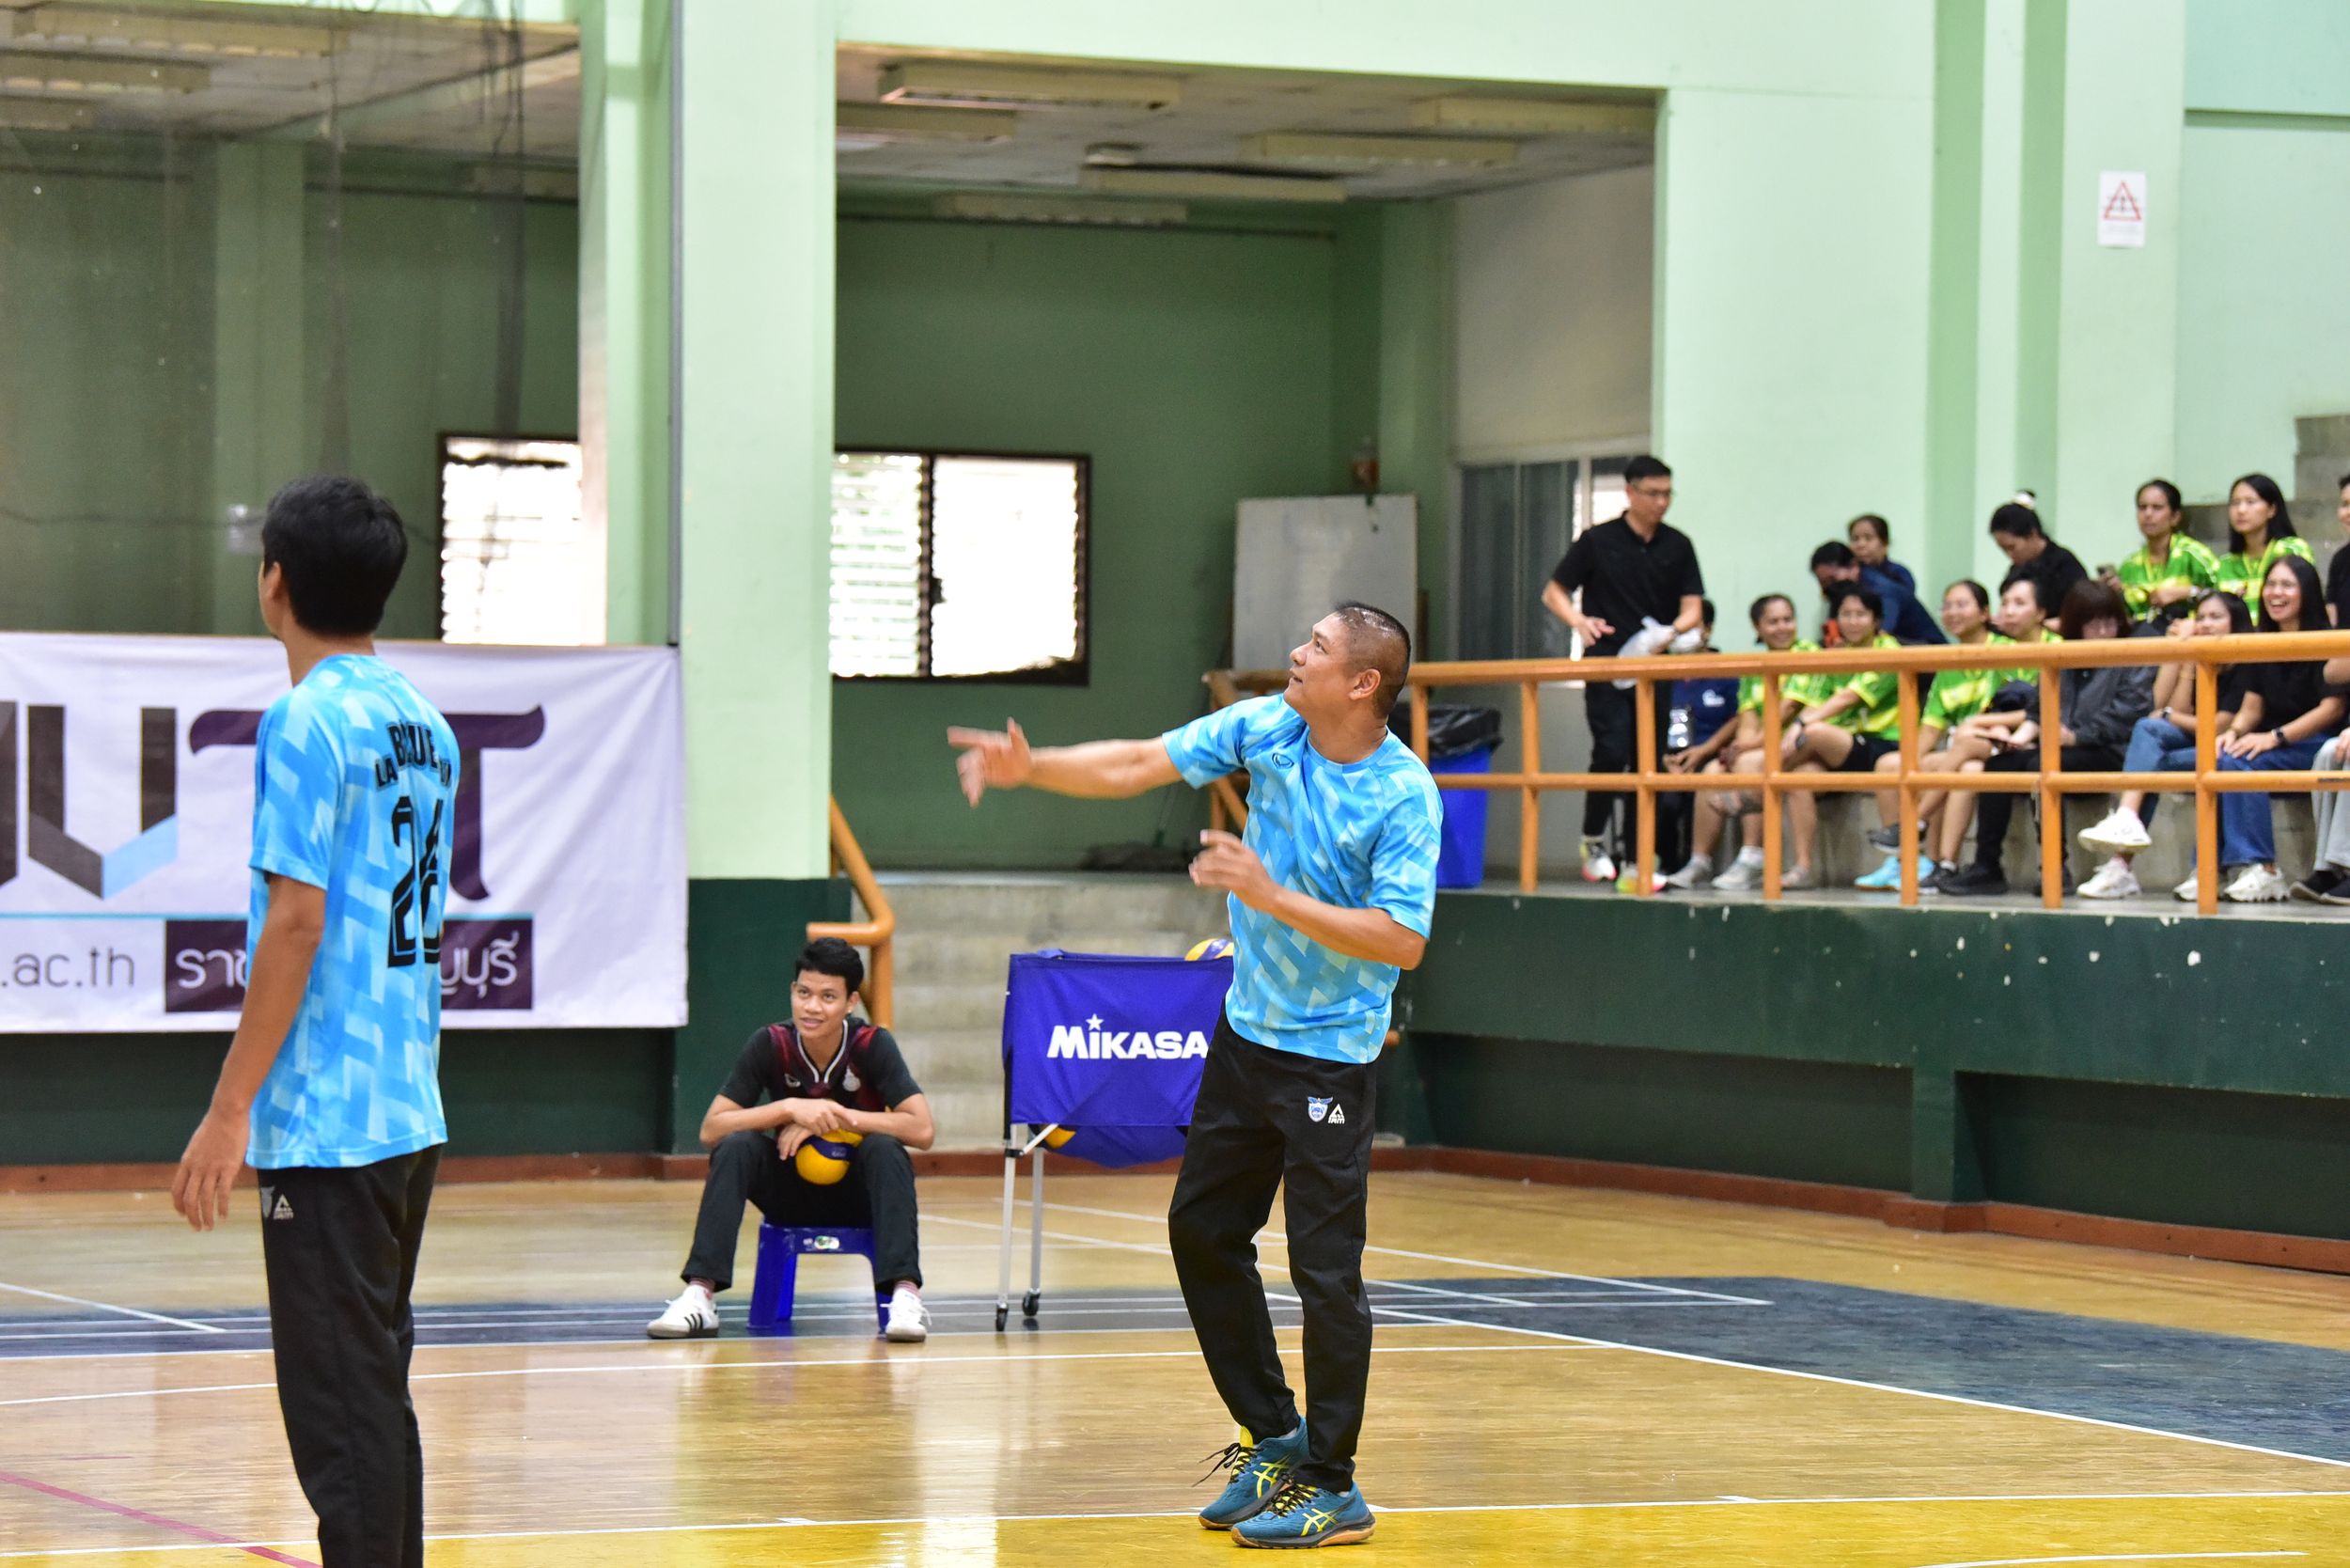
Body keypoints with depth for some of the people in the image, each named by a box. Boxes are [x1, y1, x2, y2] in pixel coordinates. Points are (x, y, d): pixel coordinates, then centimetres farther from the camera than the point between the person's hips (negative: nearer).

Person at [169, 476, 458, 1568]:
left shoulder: (307, 722, -12)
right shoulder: (427, 728, 12)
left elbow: (295, 924, -17)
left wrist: (230, 1108, -14)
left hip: (323, 1120, -8)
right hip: (410, 1111, 8)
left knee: (340, 1404, -6)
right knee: (375, 1390, 15)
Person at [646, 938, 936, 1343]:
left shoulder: (873, 1045, -15)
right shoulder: (770, 1045, -12)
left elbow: (922, 1130, -24)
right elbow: (711, 1130, -17)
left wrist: (840, 1117, -26)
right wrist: (789, 1108, -28)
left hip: (859, 1192, -1)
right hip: (791, 1192, 1)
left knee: (885, 1149, -32)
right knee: (735, 1147, -26)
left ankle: (905, 1295, -38)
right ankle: (699, 1295, -30)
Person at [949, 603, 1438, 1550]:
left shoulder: (1404, 795, -21)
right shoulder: (1265, 728, -3)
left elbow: (1403, 941, -26)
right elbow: (1138, 767, 4)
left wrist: (1273, 896, -29)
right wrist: (1031, 767, -8)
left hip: (1330, 1057, -8)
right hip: (1247, 1034, 8)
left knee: (1325, 1270, -8)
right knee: (1201, 1231, 14)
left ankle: (1333, 1489, 2)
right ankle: (1273, 1438, 26)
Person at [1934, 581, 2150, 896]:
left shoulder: (2132, 659, 3)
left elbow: (2128, 710, -10)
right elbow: (2042, 707, 18)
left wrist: (2077, 736, -17)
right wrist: (2025, 733, -4)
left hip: (2108, 752, -6)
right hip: (2061, 747, 6)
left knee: (2042, 764, -32)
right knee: (1998, 764, -15)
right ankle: (1986, 867, -17)